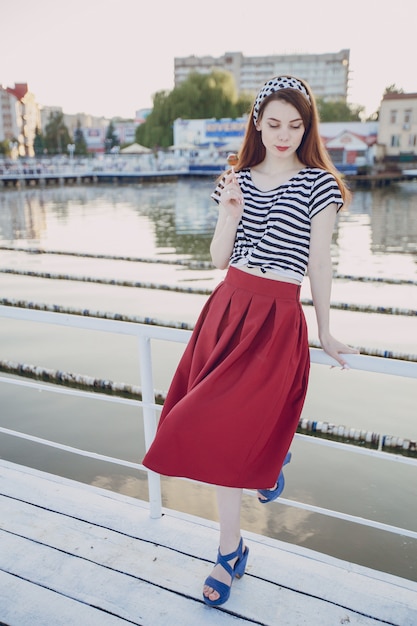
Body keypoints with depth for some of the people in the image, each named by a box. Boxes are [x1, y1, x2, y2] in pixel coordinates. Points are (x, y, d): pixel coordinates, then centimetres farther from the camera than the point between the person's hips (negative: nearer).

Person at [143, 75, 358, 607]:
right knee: (223, 434, 6)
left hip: (277, 321, -4)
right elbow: (218, 257, 6)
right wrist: (232, 213, -11)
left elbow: (319, 263, 1)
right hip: (227, 308, 4)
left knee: (226, 426, -4)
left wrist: (325, 334, 6)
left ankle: (276, 455, 36)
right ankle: (231, 551, 25)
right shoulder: (238, 179, 10)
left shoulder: (318, 183, -1)